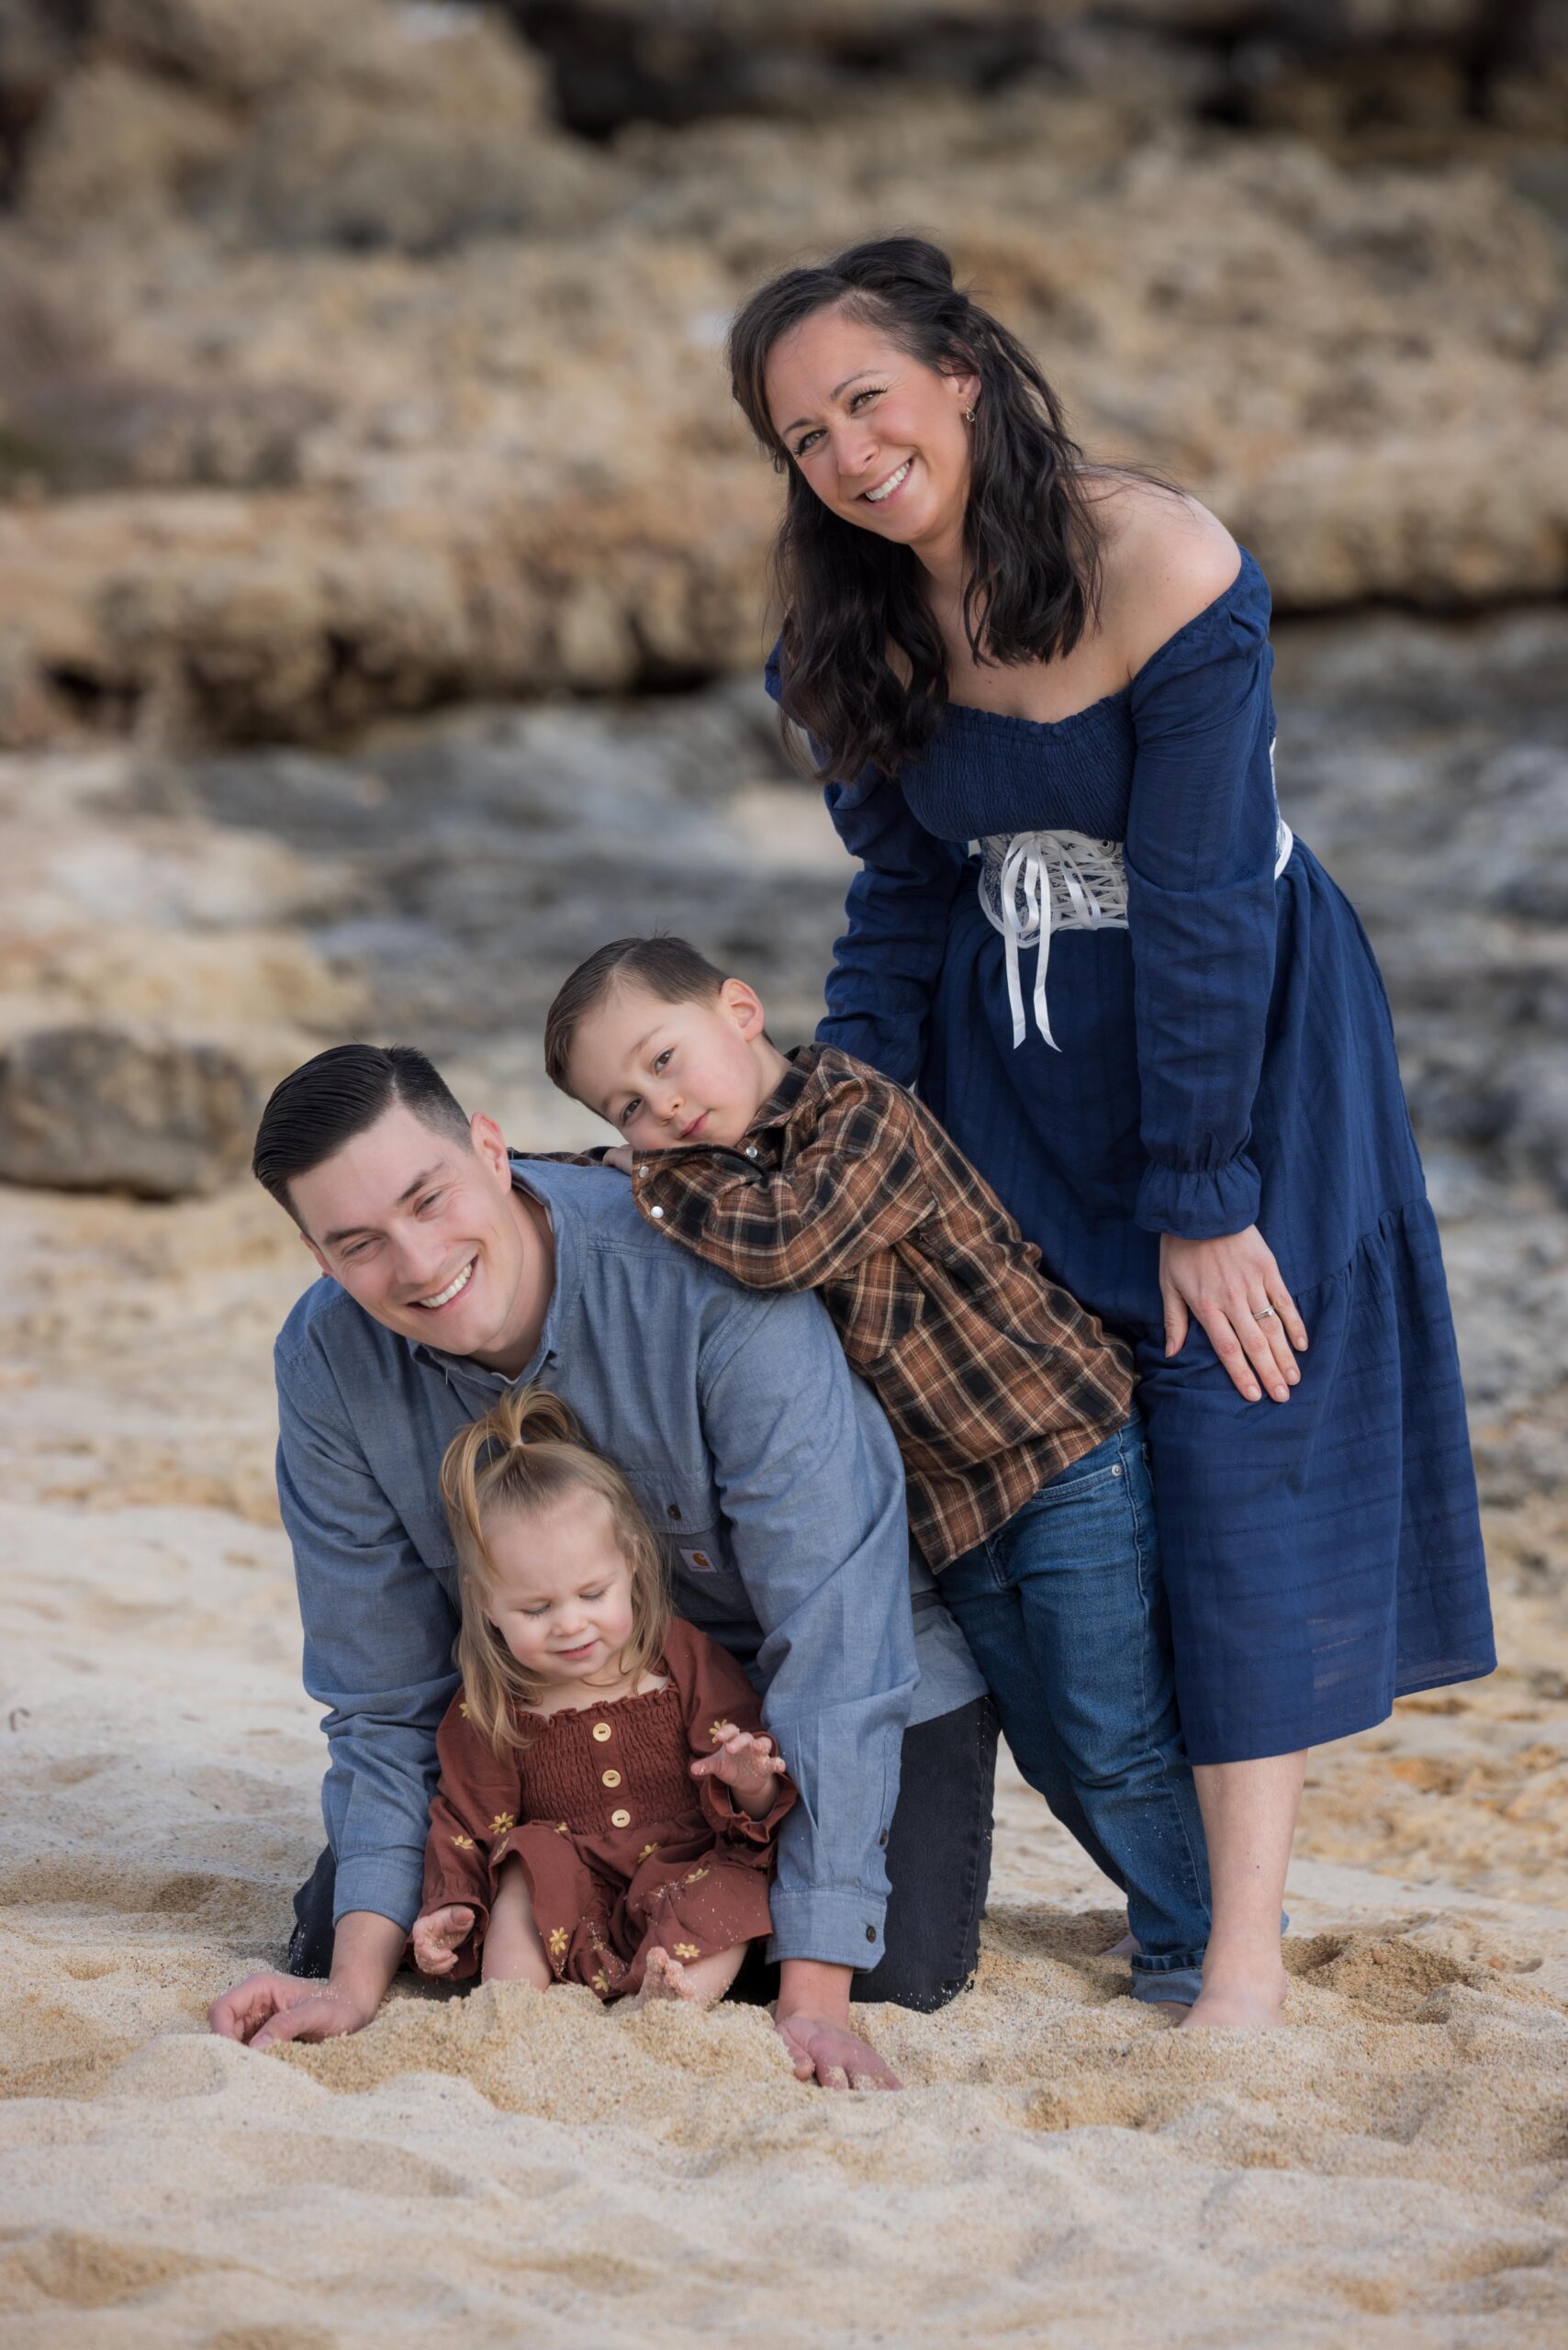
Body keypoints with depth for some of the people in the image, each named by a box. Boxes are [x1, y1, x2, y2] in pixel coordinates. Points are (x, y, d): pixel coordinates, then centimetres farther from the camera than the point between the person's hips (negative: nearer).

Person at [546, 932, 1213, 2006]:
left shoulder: (864, 1113, -19)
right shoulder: (730, 1171, 7)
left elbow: (790, 1240, -35)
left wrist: (663, 1186, -22)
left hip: (1074, 1462, -8)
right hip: (954, 1515, 9)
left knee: (1116, 1735, -3)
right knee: (1054, 1754, 14)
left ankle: (1207, 1943, 13)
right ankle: (1176, 1914, 31)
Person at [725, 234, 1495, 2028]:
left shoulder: (1163, 568, -24)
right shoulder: (852, 630, -4)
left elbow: (1200, 905, -21)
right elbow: (905, 893, 6)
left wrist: (1201, 1196, -19)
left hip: (1237, 1025, -6)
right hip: (1013, 1048, 6)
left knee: (1234, 1434, -10)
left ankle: (1246, 1956, -9)